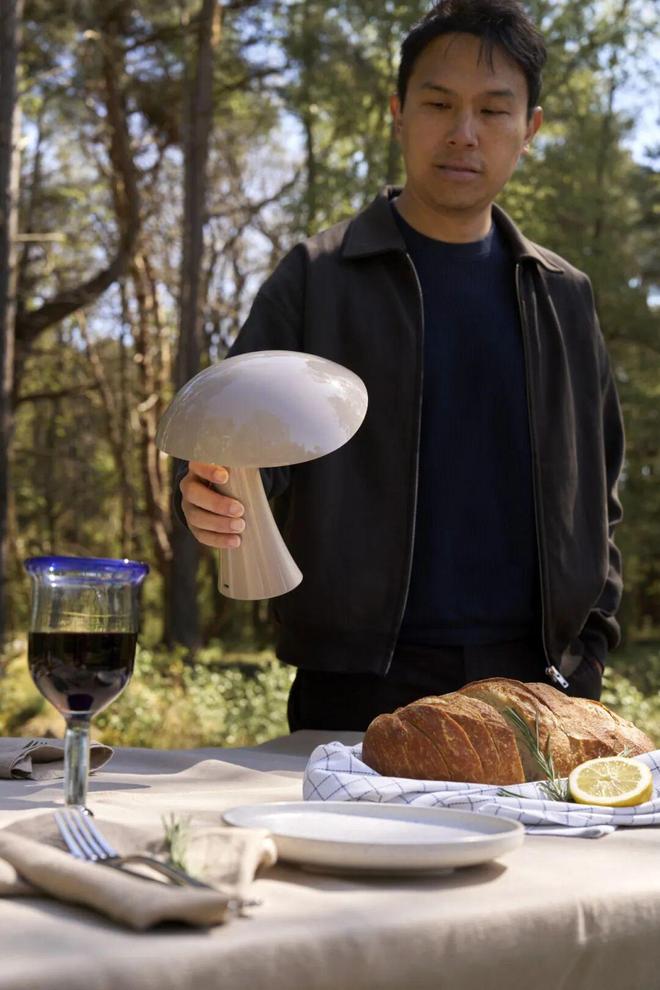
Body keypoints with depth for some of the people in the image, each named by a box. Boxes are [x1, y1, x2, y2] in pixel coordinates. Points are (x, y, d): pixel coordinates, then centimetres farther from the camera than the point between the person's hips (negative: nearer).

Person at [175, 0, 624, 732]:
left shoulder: (562, 296, 11)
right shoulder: (317, 278, 2)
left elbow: (593, 498, 14)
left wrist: (587, 656, 3)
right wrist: (211, 499, -26)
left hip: (530, 679, 3)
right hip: (358, 687, -2)